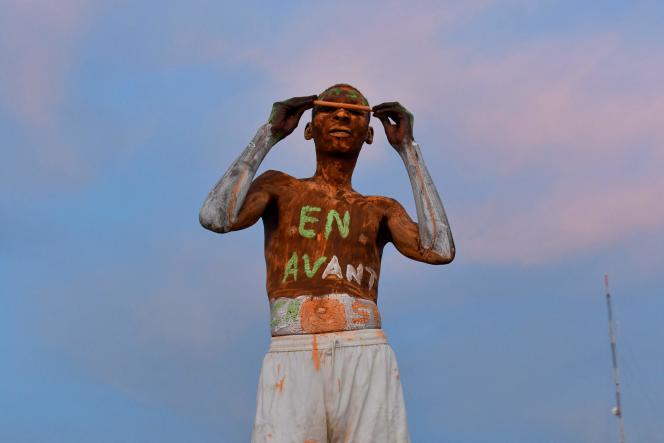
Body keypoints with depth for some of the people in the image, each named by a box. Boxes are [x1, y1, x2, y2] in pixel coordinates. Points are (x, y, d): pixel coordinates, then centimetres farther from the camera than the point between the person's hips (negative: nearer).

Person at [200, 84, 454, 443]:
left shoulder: (382, 210, 25)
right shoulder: (279, 186, 20)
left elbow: (440, 251, 2)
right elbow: (215, 218, -3)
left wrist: (407, 148, 10)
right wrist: (270, 133, 8)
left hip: (366, 368, 2)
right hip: (293, 372, -1)